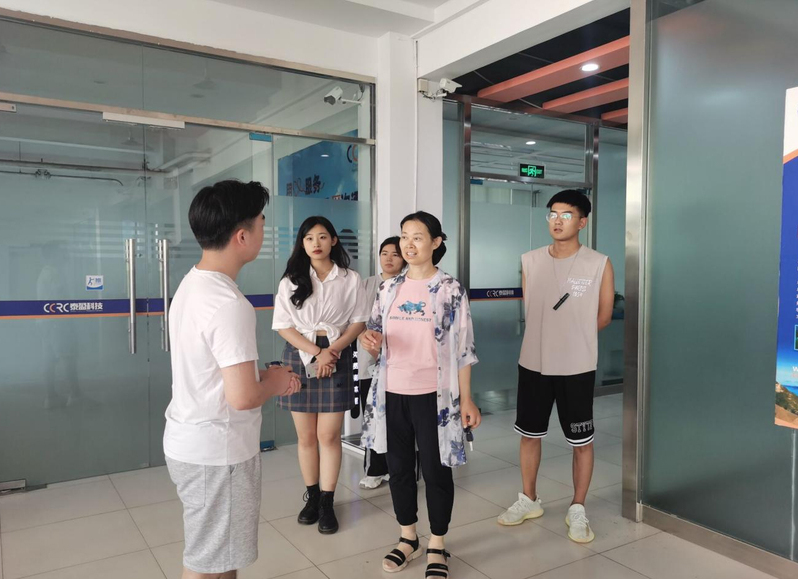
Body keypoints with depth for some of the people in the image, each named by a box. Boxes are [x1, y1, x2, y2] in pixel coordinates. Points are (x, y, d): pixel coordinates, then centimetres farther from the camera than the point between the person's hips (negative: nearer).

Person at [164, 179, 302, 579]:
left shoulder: (192, 284, 4)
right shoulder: (229, 304, -27)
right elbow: (243, 396, -28)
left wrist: (265, 376, 7)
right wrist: (274, 382, -8)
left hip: (190, 440, 9)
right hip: (216, 451, -9)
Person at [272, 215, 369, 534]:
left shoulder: (350, 279, 1)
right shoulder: (291, 281, 2)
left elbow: (358, 322, 1)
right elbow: (283, 325, -2)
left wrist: (331, 350, -13)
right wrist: (315, 352, -14)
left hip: (336, 357, -1)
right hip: (300, 356, 1)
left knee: (329, 435, 1)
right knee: (306, 435, 9)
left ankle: (327, 504, 13)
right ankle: (312, 497, 25)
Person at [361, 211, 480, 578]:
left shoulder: (450, 290, -6)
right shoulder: (389, 289, 5)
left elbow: (462, 348, -5)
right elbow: (376, 336, 12)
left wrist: (466, 399, -7)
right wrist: (373, 342, -12)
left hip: (433, 395, -4)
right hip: (392, 393, 4)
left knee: (435, 470, 6)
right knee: (399, 467, 14)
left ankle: (437, 547, 26)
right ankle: (407, 539, 34)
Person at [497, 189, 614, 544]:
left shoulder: (599, 264, -8)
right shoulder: (530, 261, 1)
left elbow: (603, 317, 1)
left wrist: (571, 338, 6)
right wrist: (550, 337, 5)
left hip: (577, 367, -3)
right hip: (533, 362, 3)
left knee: (582, 442, 8)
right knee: (529, 434, 15)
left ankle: (577, 510, 26)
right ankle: (529, 500, 33)